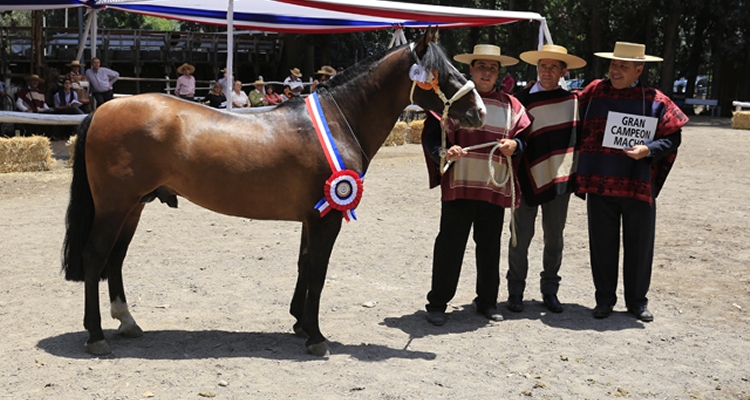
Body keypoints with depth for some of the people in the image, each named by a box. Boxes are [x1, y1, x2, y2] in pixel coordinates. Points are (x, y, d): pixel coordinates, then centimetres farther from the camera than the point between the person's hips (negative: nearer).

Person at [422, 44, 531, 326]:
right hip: (458, 184, -3)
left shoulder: (510, 105, 13)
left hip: (495, 187, 4)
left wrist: (514, 144, -11)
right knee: (450, 244, 0)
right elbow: (431, 136, -5)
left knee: (490, 247, 12)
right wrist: (444, 151, -24)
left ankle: (487, 301, 25)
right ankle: (437, 303, 10)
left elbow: (524, 136, 11)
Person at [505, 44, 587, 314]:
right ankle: (515, 291, 13)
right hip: (528, 179, -2)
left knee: (554, 239, 9)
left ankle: (550, 290, 21)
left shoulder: (572, 101, 5)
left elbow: (578, 139, 12)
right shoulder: (522, 100, -3)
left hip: (559, 180, 3)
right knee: (521, 237, 2)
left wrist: (576, 176, 5)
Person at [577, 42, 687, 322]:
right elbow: (576, 128, 10)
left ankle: (637, 300, 25)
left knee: (639, 246, 8)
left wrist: (648, 149, -15)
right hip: (599, 183, 1)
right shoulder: (594, 92, 3)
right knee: (602, 245, 9)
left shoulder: (656, 102, 0)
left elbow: (672, 139, 1)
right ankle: (605, 298, 24)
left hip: (639, 186, -1)